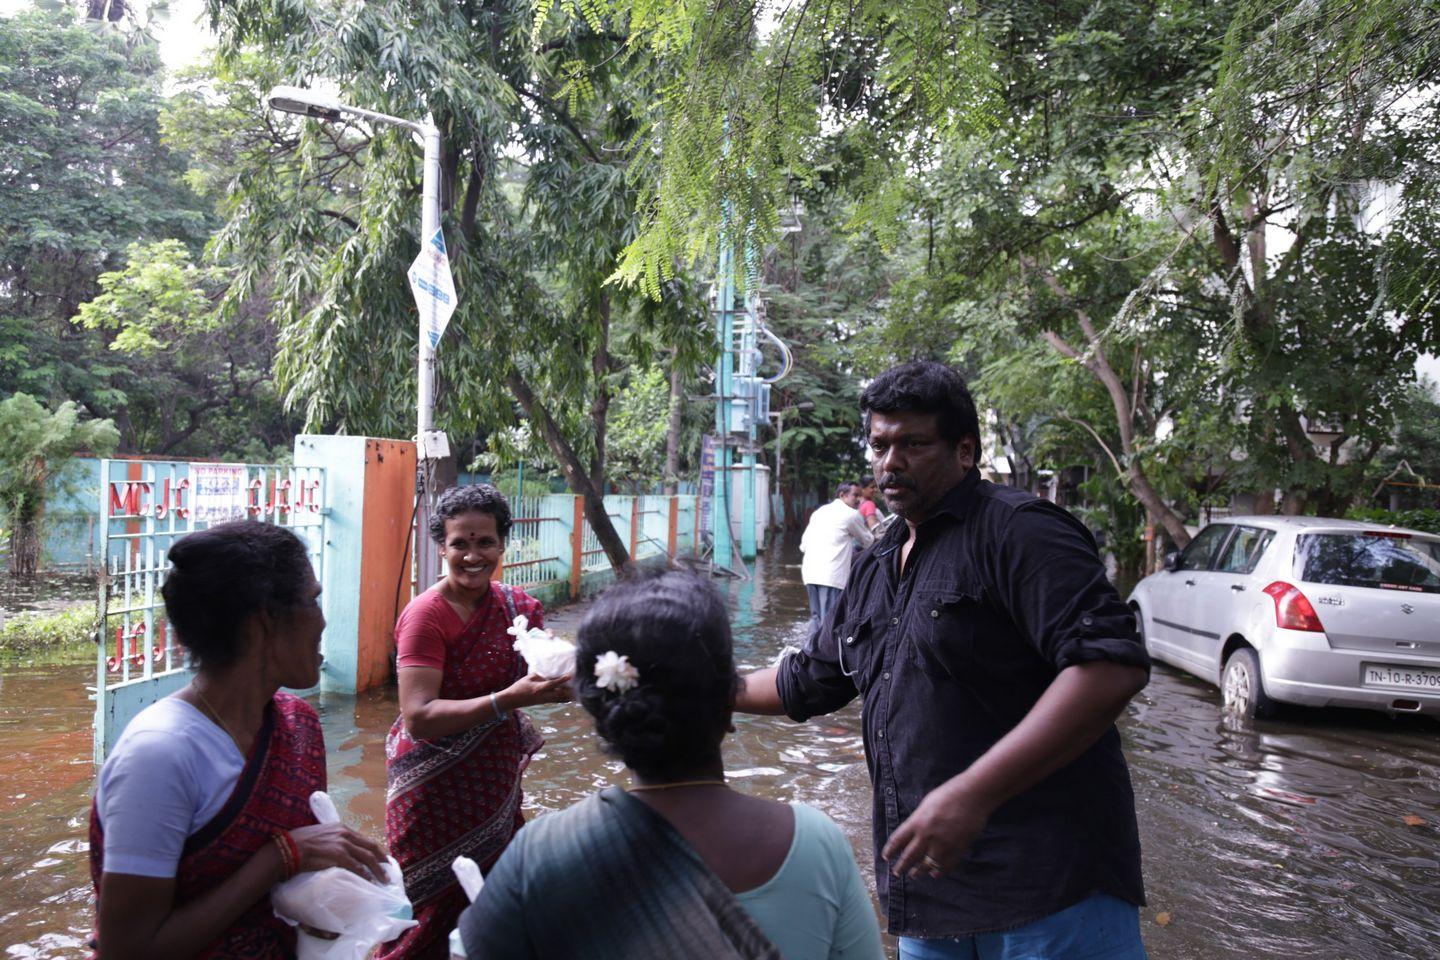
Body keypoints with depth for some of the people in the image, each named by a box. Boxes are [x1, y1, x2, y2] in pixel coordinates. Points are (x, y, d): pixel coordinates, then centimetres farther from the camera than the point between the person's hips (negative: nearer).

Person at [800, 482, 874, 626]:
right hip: (831, 575, -7)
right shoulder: (851, 514, 1)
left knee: (816, 617, 14)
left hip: (809, 572, 7)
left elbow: (803, 546, 19)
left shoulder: (820, 511, 20)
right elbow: (868, 542, 14)